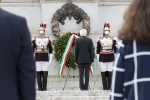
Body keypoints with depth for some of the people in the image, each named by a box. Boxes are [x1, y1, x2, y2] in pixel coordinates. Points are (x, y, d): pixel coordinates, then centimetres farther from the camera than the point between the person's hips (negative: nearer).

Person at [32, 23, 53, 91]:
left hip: (45, 59, 0)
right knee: (38, 73, 0)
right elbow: (32, 49, 3)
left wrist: (50, 59, 2)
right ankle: (39, 87, 5)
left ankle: (44, 87, 4)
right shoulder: (35, 39, 4)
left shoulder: (48, 39, 5)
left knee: (45, 73, -2)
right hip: (38, 59, 0)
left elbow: (50, 50, 7)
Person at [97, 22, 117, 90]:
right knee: (103, 73, 0)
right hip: (102, 58, 0)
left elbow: (115, 49, 6)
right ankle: (104, 87, 6)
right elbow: (98, 51, 5)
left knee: (110, 73, 0)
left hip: (111, 58, 0)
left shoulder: (113, 39, 3)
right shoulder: (100, 40, 3)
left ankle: (109, 87, 6)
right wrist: (98, 59, 2)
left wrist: (115, 58, 2)